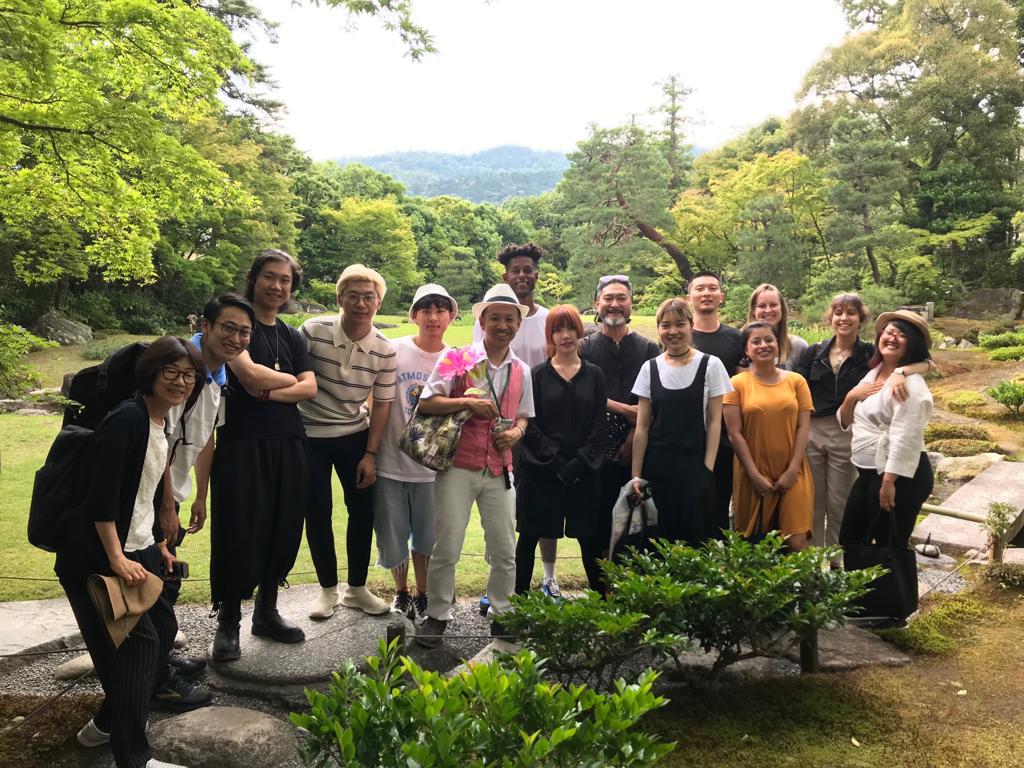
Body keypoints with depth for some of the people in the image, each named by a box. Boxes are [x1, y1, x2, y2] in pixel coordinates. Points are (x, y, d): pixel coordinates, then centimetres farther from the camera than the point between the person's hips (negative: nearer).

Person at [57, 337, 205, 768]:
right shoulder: (127, 419, -19)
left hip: (136, 551, 10)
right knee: (136, 644, -7)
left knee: (163, 628, 13)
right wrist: (117, 560, -24)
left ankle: (105, 725, 31)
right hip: (97, 558, -9)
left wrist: (159, 547, 19)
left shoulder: (160, 424, 10)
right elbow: (101, 495, -24)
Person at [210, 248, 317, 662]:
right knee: (239, 532, -2)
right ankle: (228, 622, 12)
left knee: (283, 530, 10)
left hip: (288, 445, 5)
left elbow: (310, 387, 3)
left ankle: (267, 612, 25)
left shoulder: (293, 336, 15)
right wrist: (289, 379, -2)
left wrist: (270, 392, -12)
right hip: (242, 443, -5)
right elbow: (248, 372, -17)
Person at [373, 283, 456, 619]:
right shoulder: (393, 351, -5)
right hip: (391, 462, 0)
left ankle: (422, 596, 34)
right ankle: (401, 592, 37)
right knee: (392, 537, 12)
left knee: (426, 539, 12)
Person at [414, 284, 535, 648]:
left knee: (505, 551, 9)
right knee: (446, 547, 1)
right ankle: (437, 615, 19)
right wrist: (467, 402, -18)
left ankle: (500, 615, 27)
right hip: (458, 466, -3)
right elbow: (426, 402, -6)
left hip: (500, 470, 4)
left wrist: (516, 433, -3)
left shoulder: (521, 371, 10)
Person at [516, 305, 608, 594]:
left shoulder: (594, 375, 7)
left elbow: (600, 425, 1)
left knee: (588, 536, 8)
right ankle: (519, 596, 16)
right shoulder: (537, 375, 3)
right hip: (539, 470, -1)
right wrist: (557, 462, -13)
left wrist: (578, 463, -11)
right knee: (529, 536, 5)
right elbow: (529, 425, -4)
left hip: (583, 471, 1)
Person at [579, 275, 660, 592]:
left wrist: (636, 435, -10)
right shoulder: (585, 347, 9)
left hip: (637, 451, 1)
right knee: (595, 525, 2)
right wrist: (624, 409, -9)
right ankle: (599, 592, 12)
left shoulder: (649, 349, 12)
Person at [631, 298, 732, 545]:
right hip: (656, 468, 2)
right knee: (658, 540, 5)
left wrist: (707, 469, -6)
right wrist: (636, 474, 2)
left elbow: (714, 421, 0)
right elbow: (642, 425, 5)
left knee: (696, 538, -2)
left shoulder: (710, 365, -1)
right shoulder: (650, 368, 5)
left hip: (695, 467, -2)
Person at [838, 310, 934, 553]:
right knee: (849, 542, 17)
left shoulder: (910, 383, -14)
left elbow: (905, 438, -21)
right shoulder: (872, 374, 13)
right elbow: (846, 423, 15)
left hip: (899, 476, -9)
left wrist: (889, 481, -23)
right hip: (868, 473, 9)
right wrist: (851, 397, -3)